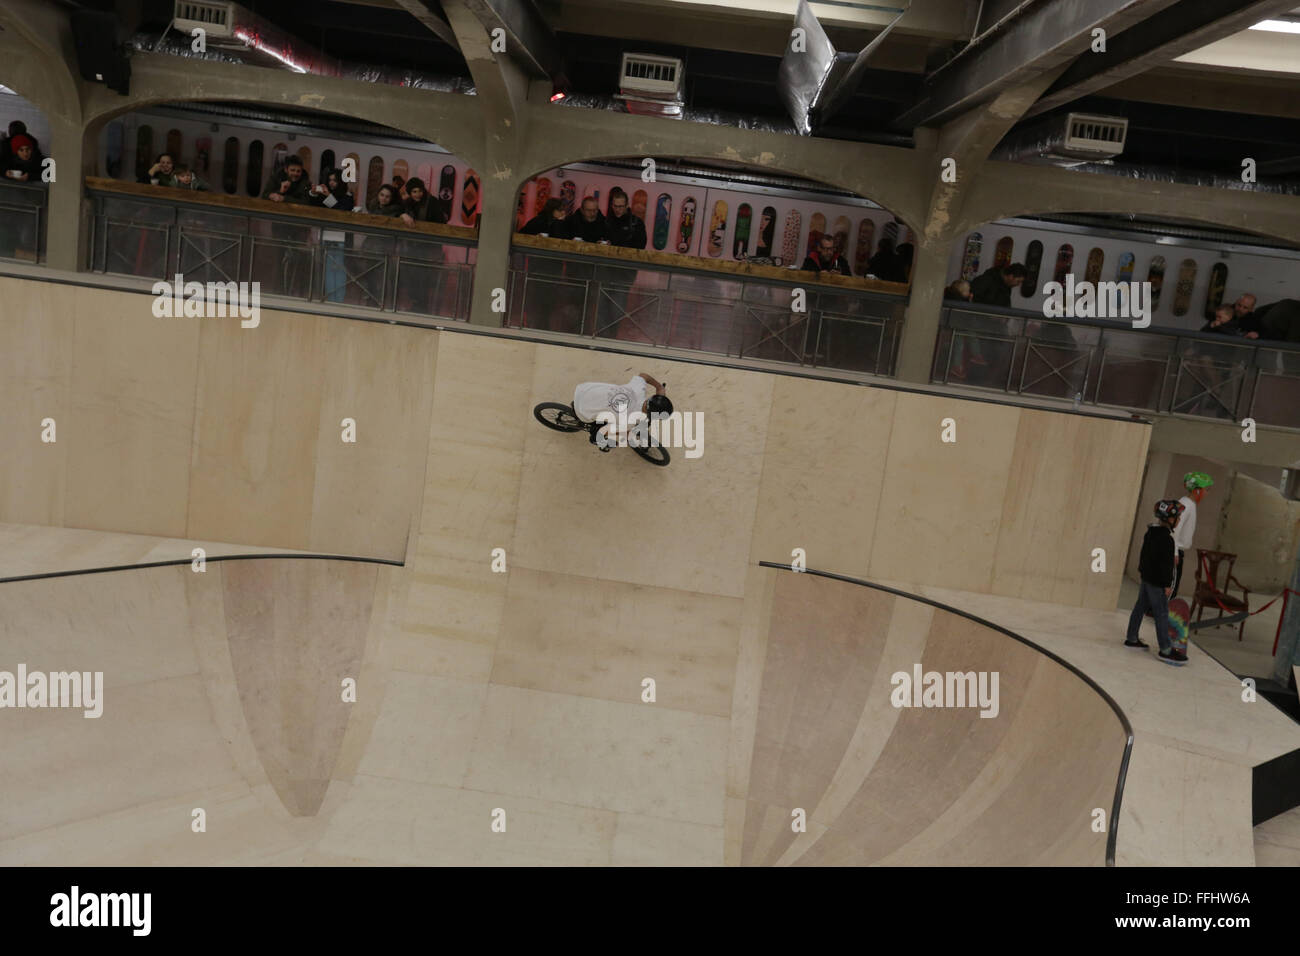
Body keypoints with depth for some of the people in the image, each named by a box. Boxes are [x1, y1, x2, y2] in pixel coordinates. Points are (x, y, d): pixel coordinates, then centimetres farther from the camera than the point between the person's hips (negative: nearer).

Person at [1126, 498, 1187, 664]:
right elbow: (1165, 564, -21)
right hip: (1157, 582, -10)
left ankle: (1131, 638, 25)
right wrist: (1167, 584, -17)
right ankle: (1166, 650, 0)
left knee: (1140, 607, 16)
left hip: (1146, 577, 10)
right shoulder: (1166, 538, -21)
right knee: (1162, 614, -4)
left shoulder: (1150, 532, 7)